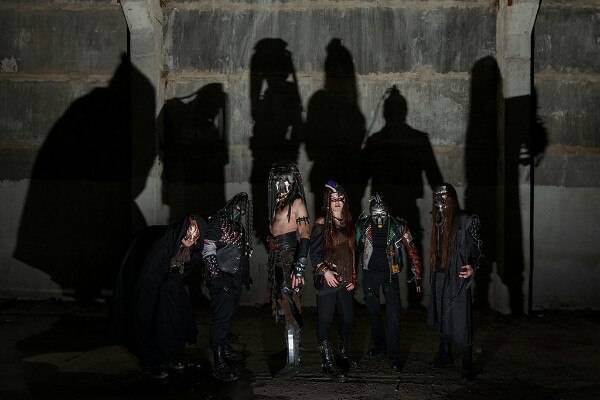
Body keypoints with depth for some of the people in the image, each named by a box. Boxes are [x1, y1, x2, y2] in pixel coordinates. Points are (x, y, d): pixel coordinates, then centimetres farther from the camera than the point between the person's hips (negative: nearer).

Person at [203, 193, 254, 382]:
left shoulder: (239, 226, 13)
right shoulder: (217, 222, -10)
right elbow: (208, 252, -15)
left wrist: (245, 275, 18)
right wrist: (218, 277, -19)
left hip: (235, 279, 8)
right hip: (221, 280, -8)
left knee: (228, 315, 20)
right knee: (221, 318, -9)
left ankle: (224, 348, 36)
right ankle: (220, 365, -9)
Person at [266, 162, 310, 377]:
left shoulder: (297, 202, -8)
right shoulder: (277, 203, 15)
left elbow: (305, 236, -15)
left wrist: (299, 268, -22)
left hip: (290, 261, -8)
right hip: (277, 261, 8)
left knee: (290, 310, -8)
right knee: (283, 308, 12)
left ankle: (294, 361, -5)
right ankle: (291, 353, 22)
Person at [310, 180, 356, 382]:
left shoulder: (348, 223, 11)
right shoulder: (322, 224, -4)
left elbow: (352, 252, 15)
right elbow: (314, 253, -6)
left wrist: (353, 277, 9)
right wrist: (325, 271, -16)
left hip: (345, 280, 5)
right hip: (327, 280, -5)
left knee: (348, 318, 7)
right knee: (325, 320, -3)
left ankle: (345, 355, 25)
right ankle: (328, 363, 3)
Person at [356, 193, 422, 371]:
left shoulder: (398, 227, -10)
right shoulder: (363, 226, -6)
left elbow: (411, 250, -2)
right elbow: (355, 247, 5)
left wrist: (417, 275, -4)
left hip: (390, 274, -2)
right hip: (370, 273, 2)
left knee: (393, 316, -8)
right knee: (373, 312, 14)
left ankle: (394, 355, -2)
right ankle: (378, 345, 33)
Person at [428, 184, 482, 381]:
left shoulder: (466, 221, -10)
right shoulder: (438, 221, 8)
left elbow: (477, 249, -6)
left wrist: (473, 268, -22)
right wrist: (433, 272, 14)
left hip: (458, 278, -6)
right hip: (440, 277, 6)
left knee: (461, 322, -4)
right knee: (442, 318, 16)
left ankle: (467, 365, 5)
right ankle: (444, 354, 31)